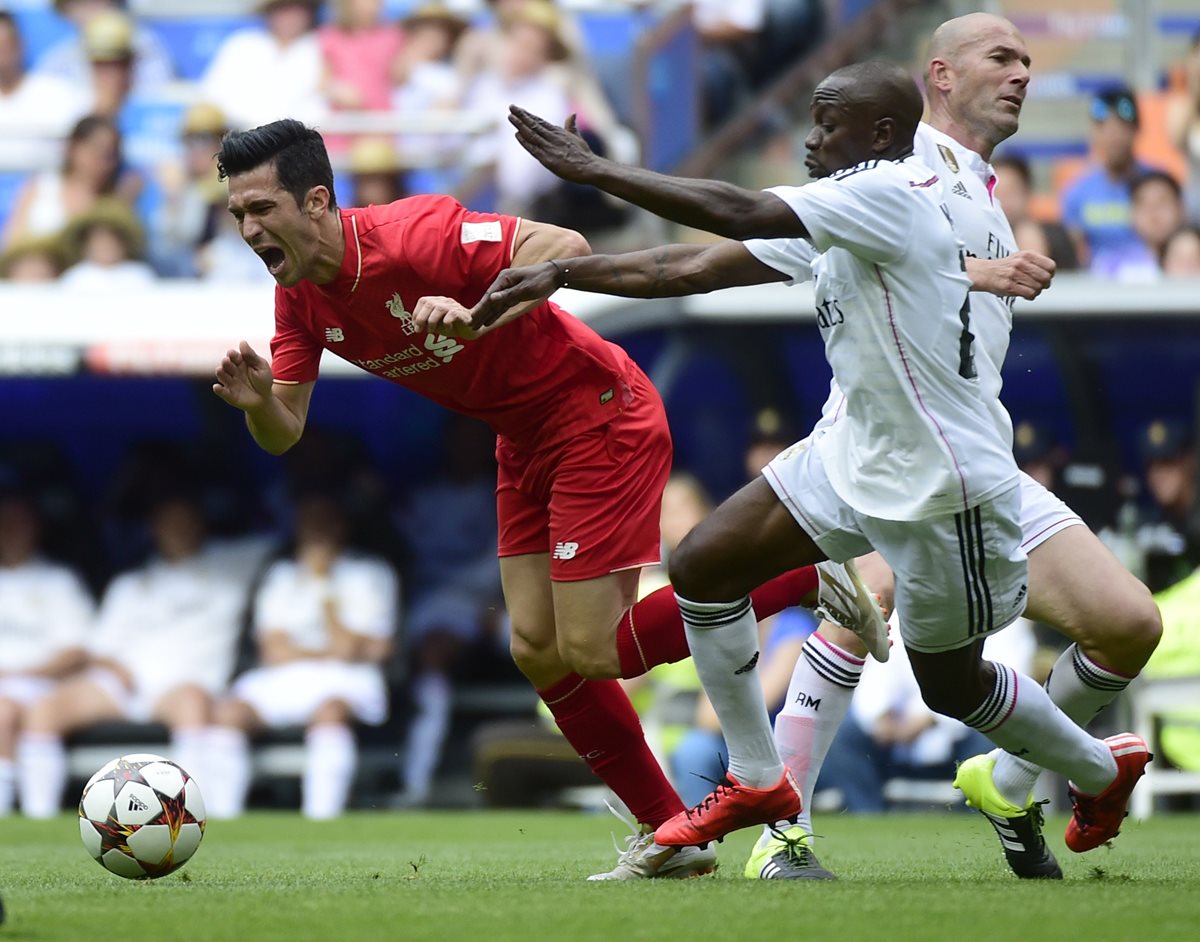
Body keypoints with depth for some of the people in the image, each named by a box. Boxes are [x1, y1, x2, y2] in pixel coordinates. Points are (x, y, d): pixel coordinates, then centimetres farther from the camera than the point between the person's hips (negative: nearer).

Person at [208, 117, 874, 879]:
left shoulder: (414, 237, -27)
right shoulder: (301, 299, -2)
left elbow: (564, 246, -33)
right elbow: (283, 434, 0)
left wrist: (476, 316, -46)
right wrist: (256, 401, -23)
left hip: (599, 416, -9)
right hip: (527, 441, 9)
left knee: (587, 652, -12)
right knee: (538, 651, 5)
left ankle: (804, 571, 0)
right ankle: (669, 835, 16)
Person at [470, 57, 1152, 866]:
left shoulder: (893, 194, -22)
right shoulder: (834, 221, 5)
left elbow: (736, 213, -30)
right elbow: (688, 269, 7)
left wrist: (592, 170, -26)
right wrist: (560, 273, 1)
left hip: (944, 485, -9)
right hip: (857, 456, 9)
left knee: (951, 683, 9)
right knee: (703, 567, 1)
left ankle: (1103, 771, 37)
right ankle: (757, 782, 13)